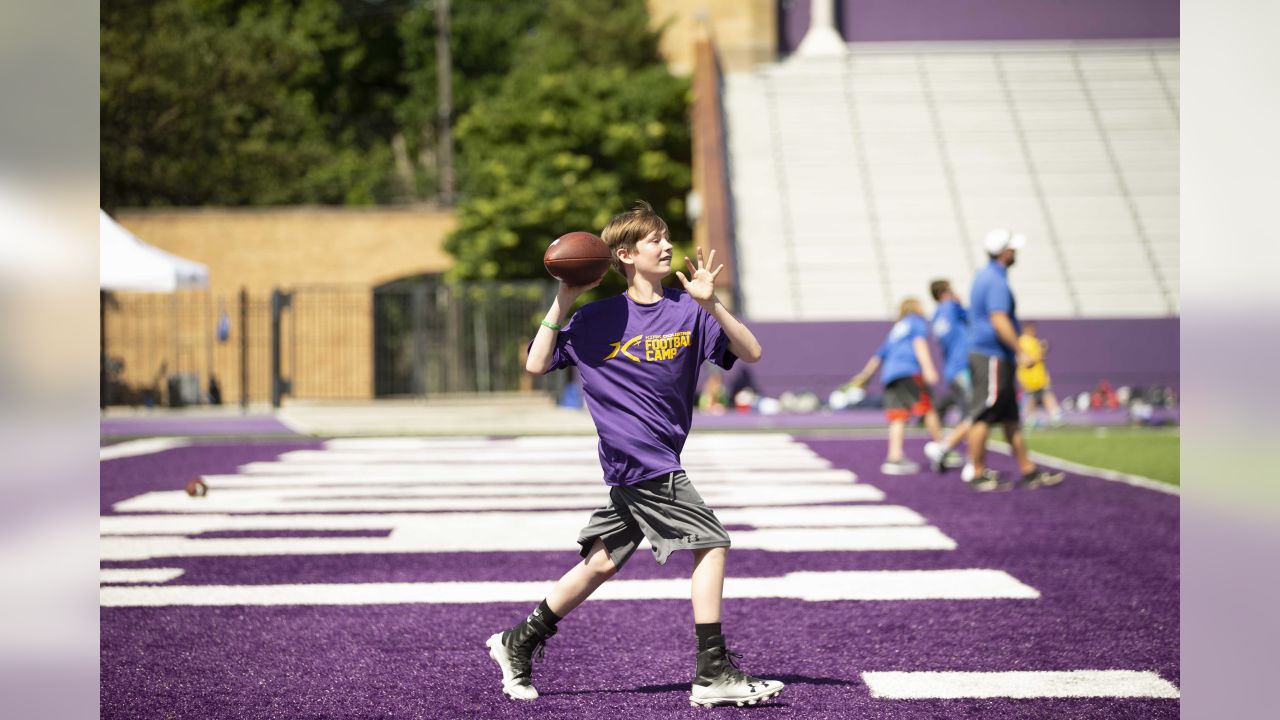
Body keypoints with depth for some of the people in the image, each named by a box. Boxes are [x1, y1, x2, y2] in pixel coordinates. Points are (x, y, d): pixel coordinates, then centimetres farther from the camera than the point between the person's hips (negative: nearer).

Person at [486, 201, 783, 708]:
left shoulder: (687, 309, 5)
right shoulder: (599, 318, -1)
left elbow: (751, 353, -3)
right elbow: (536, 365, 1)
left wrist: (710, 303, -17)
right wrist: (562, 304, -7)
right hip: (645, 462, -6)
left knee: (603, 561, 13)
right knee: (711, 543, -11)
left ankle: (519, 643, 25)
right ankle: (713, 675, -9)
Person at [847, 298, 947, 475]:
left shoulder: (895, 329, 32)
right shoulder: (918, 322, 13)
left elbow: (878, 357, 37)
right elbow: (919, 342, -6)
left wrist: (863, 376, 47)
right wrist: (927, 367, -18)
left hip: (889, 374, 6)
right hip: (910, 371, -6)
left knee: (898, 417, -3)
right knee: (928, 409, -3)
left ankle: (894, 457, -15)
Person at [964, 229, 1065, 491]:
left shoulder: (983, 276, 16)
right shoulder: (997, 281, -16)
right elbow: (1000, 321, -24)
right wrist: (1020, 353, -22)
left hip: (982, 354, 11)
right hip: (993, 358, -11)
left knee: (1010, 418, 12)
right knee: (984, 416, -6)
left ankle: (1028, 471, 16)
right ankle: (977, 473, -2)